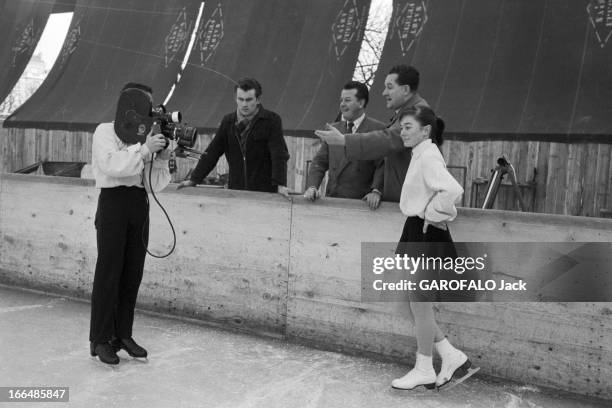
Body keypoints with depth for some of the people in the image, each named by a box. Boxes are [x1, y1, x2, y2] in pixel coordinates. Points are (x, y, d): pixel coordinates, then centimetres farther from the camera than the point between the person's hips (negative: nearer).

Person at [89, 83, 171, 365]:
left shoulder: (144, 137, 14)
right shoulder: (105, 132, 1)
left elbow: (155, 185, 11)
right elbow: (112, 166, -17)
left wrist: (161, 159, -3)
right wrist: (143, 149, -16)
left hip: (139, 205, 5)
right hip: (113, 201, -5)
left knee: (133, 273, 7)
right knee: (108, 272, -4)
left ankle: (123, 335, 18)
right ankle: (100, 340, 4)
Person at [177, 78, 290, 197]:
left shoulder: (272, 120, -4)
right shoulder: (228, 121, 9)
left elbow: (279, 155, -12)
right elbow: (212, 152, 10)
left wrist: (280, 184, -25)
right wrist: (194, 180, 5)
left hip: (265, 192, -3)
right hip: (235, 190, 4)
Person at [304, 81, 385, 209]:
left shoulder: (377, 129, 0)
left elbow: (382, 165, -6)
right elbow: (320, 161, 14)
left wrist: (376, 190, -20)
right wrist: (313, 186, -2)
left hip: (360, 202, -4)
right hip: (332, 200, 4)